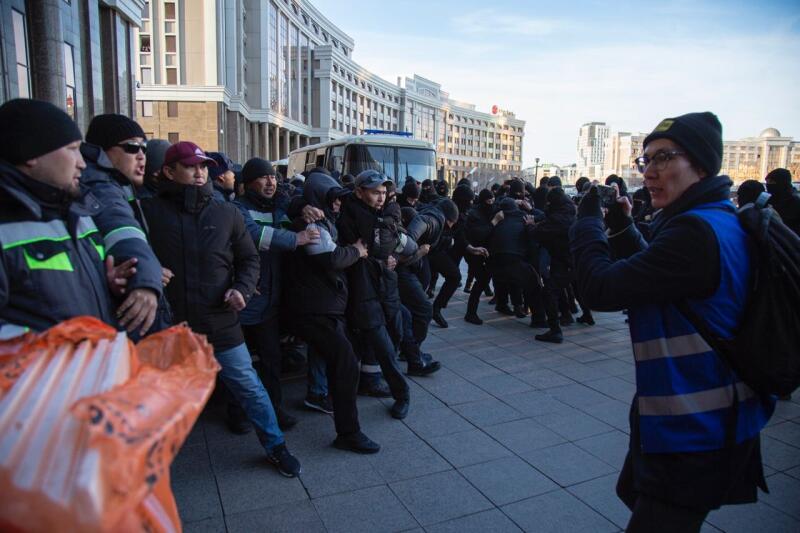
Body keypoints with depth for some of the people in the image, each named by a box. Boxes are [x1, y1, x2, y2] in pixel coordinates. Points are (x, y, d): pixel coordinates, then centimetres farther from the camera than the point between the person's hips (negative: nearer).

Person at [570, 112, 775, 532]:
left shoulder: (696, 231, -26)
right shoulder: (721, 221, 7)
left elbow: (601, 289, -26)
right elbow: (653, 276, 16)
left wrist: (588, 220, -11)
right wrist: (622, 227, 6)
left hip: (693, 437, -10)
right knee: (635, 494, 29)